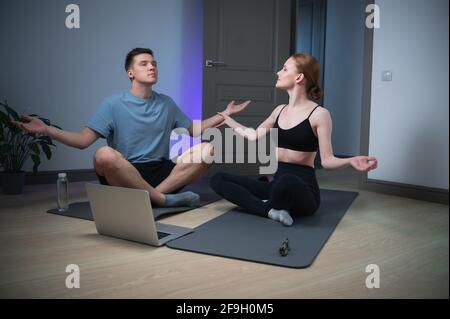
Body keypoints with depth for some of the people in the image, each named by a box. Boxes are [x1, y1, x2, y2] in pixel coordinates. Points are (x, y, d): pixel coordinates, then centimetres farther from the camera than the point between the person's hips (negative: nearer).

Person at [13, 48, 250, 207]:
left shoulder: (166, 103, 14)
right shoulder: (113, 104, 1)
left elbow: (194, 130, 23)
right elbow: (83, 140, -6)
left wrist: (224, 115, 17)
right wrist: (46, 129, -20)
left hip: (161, 171, 4)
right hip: (124, 175, -4)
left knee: (206, 149, -17)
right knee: (104, 155, -37)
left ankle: (154, 194, -29)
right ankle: (164, 199, -26)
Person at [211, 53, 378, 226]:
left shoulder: (319, 114, -9)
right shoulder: (280, 110, 11)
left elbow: (326, 160, -10)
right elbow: (254, 135, 25)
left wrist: (351, 161, -30)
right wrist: (226, 118, 34)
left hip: (302, 189, -6)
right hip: (278, 185, 7)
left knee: (287, 181, -44)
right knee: (218, 179, -6)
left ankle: (270, 206, -9)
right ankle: (271, 209, -20)